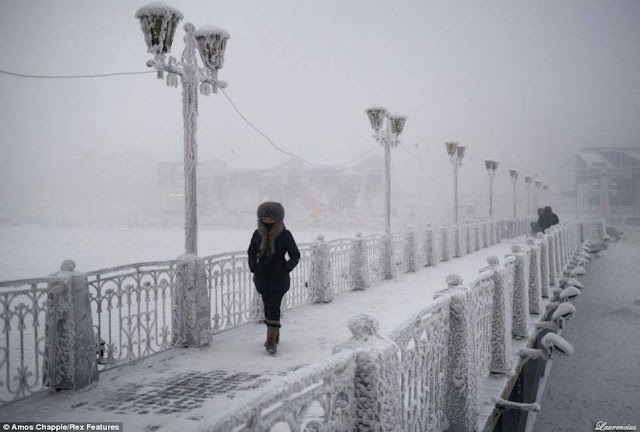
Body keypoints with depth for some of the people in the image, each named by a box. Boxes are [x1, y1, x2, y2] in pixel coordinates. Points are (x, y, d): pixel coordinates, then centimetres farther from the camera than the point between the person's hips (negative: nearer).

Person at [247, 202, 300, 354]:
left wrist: (287, 268, -18)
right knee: (268, 307, 14)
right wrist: (253, 267, -2)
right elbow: (251, 253, 14)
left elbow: (295, 256, -2)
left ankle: (271, 342, -13)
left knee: (273, 307, -14)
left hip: (279, 277, -4)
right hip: (262, 277, 4)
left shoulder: (285, 235, -10)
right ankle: (275, 336, 32)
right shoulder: (258, 234, 0)